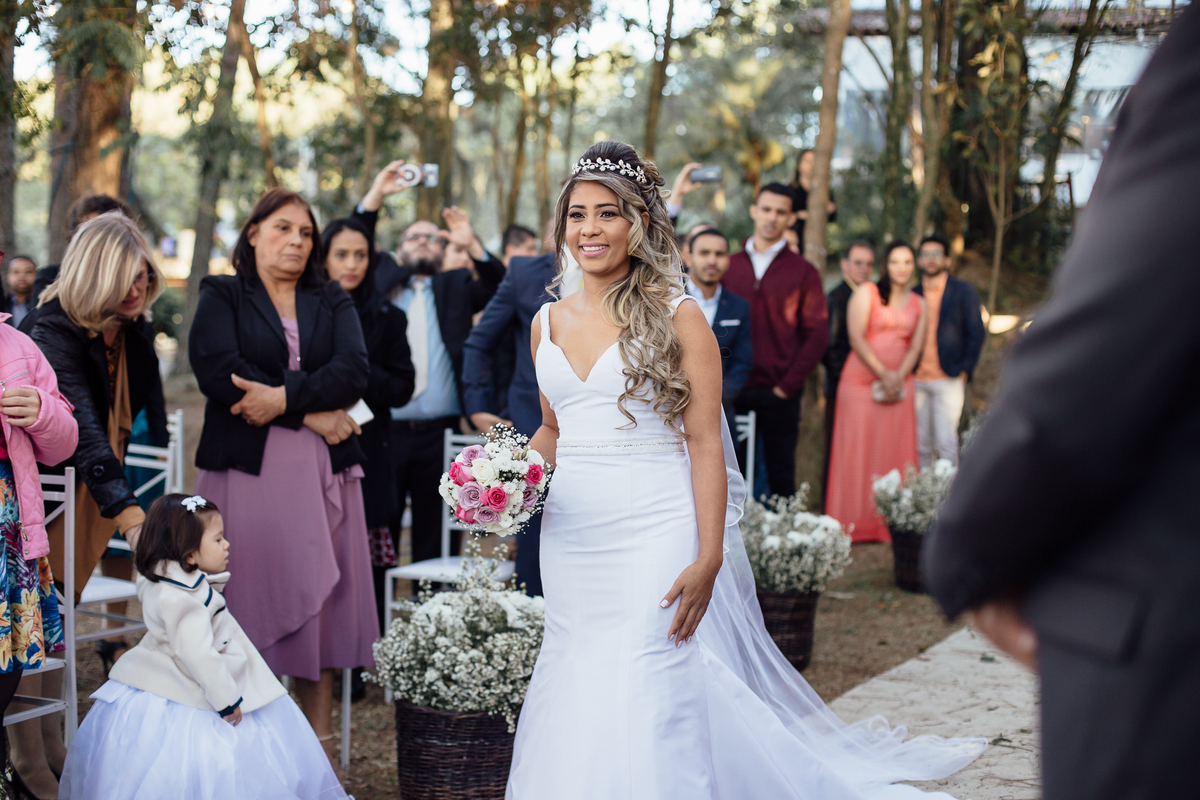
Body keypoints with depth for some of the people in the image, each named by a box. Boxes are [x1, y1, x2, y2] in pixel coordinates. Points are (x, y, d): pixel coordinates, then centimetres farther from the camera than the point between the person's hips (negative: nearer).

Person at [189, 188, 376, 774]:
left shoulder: (333, 302, 16)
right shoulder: (221, 297, 8)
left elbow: (353, 369, -1)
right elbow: (217, 370, -9)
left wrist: (284, 397, -16)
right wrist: (311, 414, -10)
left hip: (322, 471, 3)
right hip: (246, 469, -3)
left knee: (318, 599, 2)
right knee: (252, 596, -6)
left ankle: (318, 743, 6)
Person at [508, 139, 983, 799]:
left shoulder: (677, 318, -5)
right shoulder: (548, 322, 10)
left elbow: (706, 446, -8)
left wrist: (708, 559, -15)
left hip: (656, 533, -5)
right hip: (571, 537, 5)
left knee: (648, 695, -8)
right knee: (575, 703, 9)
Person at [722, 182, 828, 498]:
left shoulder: (803, 272, 4)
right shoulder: (729, 266, 10)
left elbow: (817, 333, 0)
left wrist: (789, 384, -8)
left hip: (780, 392, -2)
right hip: (733, 391, 2)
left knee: (780, 475, 3)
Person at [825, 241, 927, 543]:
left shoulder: (918, 303, 13)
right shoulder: (866, 293, 0)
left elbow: (915, 346, 8)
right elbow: (856, 338, -8)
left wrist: (898, 377, -9)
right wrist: (883, 374, -12)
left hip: (898, 383, 4)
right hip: (862, 380, -4)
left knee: (896, 450, 0)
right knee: (858, 449, -3)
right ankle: (856, 524, 1)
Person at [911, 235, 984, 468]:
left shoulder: (963, 291, 3)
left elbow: (976, 333, 2)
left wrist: (964, 370, -5)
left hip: (948, 379, -3)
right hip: (917, 379, 3)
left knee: (946, 442, -7)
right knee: (920, 444, 4)